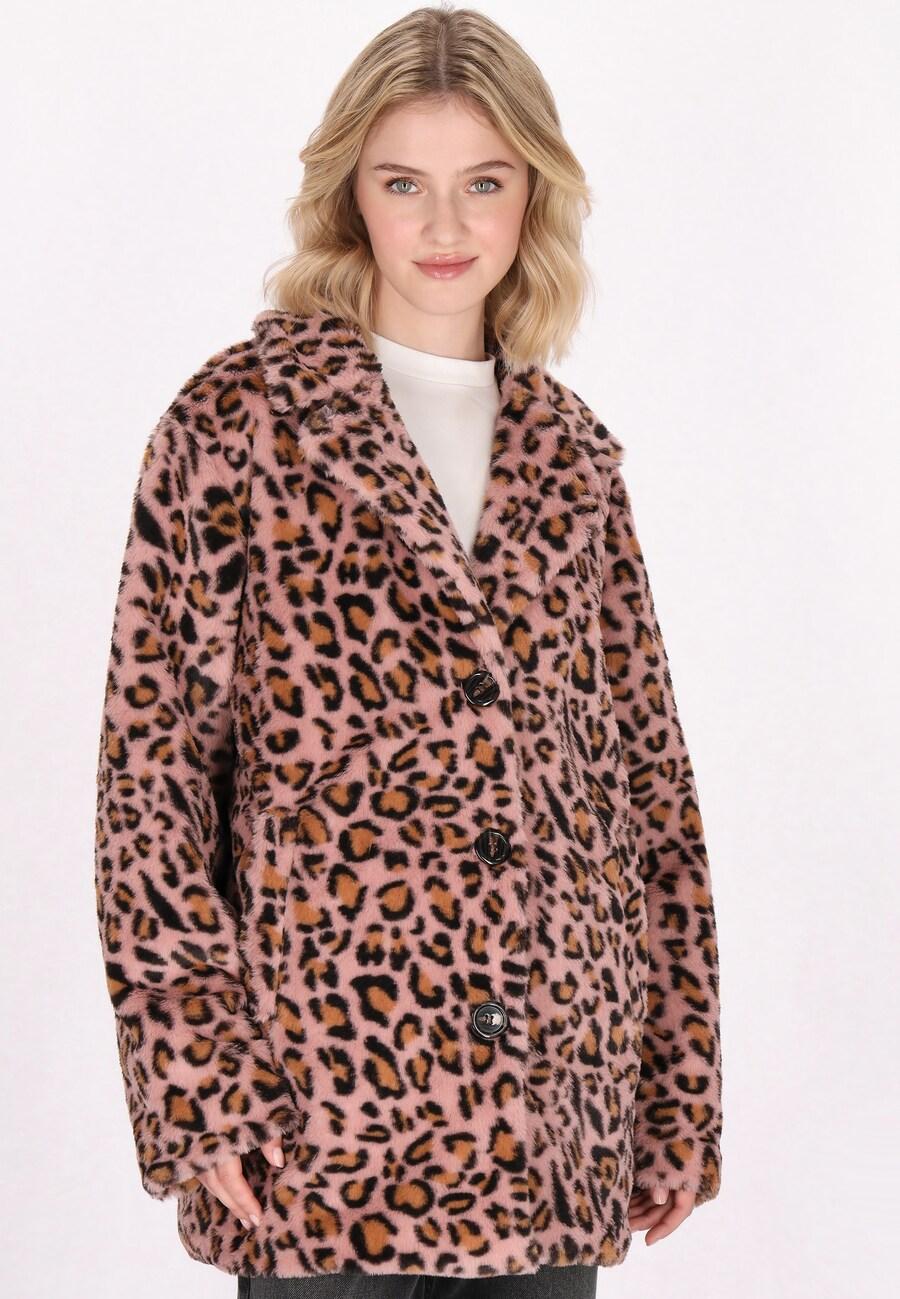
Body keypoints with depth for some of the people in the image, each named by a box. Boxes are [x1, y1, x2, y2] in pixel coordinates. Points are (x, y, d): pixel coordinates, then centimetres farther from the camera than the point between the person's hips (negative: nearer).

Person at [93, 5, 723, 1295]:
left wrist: (680, 1098, 8)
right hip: (330, 1107, -4)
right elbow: (152, 767, -5)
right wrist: (201, 1091, -10)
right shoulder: (242, 420, -3)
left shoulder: (573, 457, 10)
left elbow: (648, 775, 11)